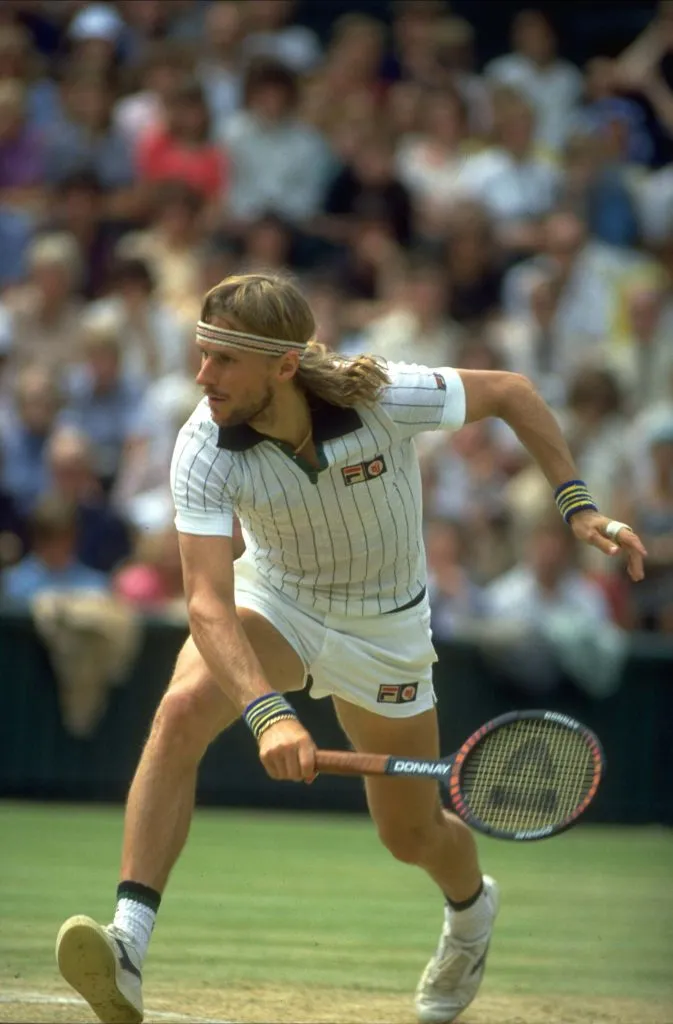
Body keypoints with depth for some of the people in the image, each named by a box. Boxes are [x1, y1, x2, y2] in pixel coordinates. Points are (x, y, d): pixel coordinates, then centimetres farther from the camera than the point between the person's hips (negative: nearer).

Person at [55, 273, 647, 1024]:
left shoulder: (385, 398, -31)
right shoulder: (205, 450, -30)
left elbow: (509, 392, -12)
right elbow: (207, 603, -37)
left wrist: (577, 504, -17)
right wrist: (267, 714, -52)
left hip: (383, 624, 0)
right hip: (273, 598, 0)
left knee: (410, 835, 12)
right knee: (181, 712, -31)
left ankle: (471, 905, 51)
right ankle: (127, 947, -36)